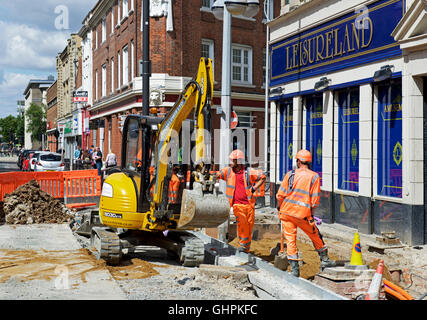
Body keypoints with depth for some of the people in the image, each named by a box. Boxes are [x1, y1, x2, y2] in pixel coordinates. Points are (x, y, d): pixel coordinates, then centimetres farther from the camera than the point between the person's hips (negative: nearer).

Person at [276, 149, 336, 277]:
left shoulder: (290, 174, 0)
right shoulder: (314, 177, -1)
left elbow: (280, 195, -2)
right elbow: (315, 200, -5)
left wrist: (279, 207, 16)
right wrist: (311, 214, 8)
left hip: (286, 211, 1)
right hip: (303, 214, 0)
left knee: (290, 239, 6)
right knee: (315, 235, 20)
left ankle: (294, 269, 3)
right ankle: (324, 259, 32)